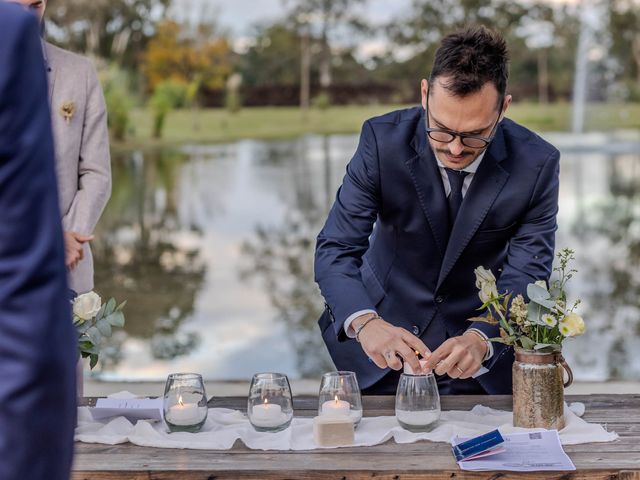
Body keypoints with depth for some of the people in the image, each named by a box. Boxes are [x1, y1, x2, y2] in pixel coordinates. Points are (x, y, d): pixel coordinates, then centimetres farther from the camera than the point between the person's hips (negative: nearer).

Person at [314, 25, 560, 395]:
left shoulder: (537, 164, -13)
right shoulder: (383, 139, -14)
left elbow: (527, 276, -14)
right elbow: (336, 249, -16)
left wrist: (480, 339, -34)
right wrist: (364, 323, -36)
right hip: (386, 327, 0)